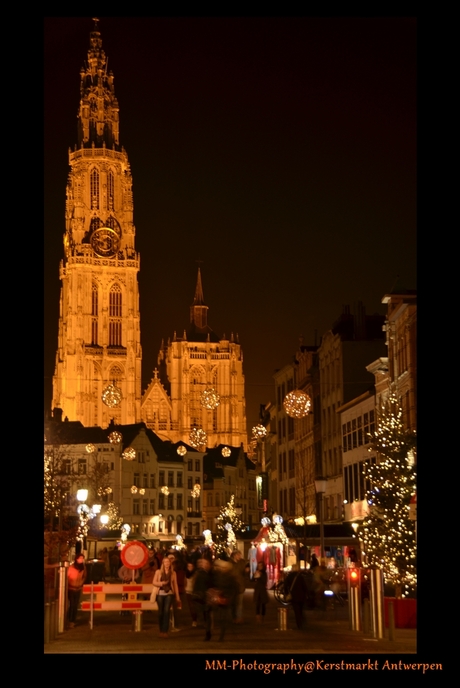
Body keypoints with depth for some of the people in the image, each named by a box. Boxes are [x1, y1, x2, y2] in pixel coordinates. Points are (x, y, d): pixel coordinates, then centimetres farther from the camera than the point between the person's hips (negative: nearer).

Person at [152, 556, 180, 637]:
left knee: (166, 611, -12)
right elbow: (154, 582, 3)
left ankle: (165, 631, -10)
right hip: (160, 593, 1)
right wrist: (161, 583, -15)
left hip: (169, 593, -1)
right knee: (161, 612, 4)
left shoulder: (173, 573, 7)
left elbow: (175, 585, 9)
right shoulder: (158, 572, 5)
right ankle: (161, 630, 15)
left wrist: (177, 597, 8)